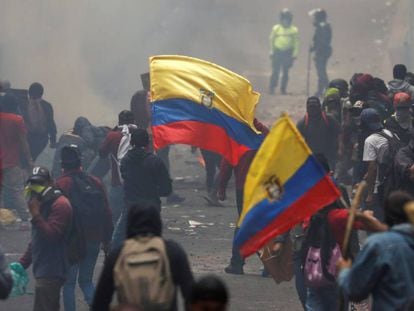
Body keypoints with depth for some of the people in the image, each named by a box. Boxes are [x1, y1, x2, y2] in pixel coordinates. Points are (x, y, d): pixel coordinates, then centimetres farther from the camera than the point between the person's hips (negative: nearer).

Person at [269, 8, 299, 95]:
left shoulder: (294, 30, 0)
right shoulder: (276, 29, 1)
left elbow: (296, 43, 4)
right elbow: (271, 41, 7)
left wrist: (295, 54, -2)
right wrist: (271, 52, 4)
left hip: (288, 54, 1)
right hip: (277, 52, -1)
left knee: (285, 72, 5)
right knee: (275, 71, -7)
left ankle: (283, 89, 12)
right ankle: (272, 88, -3)